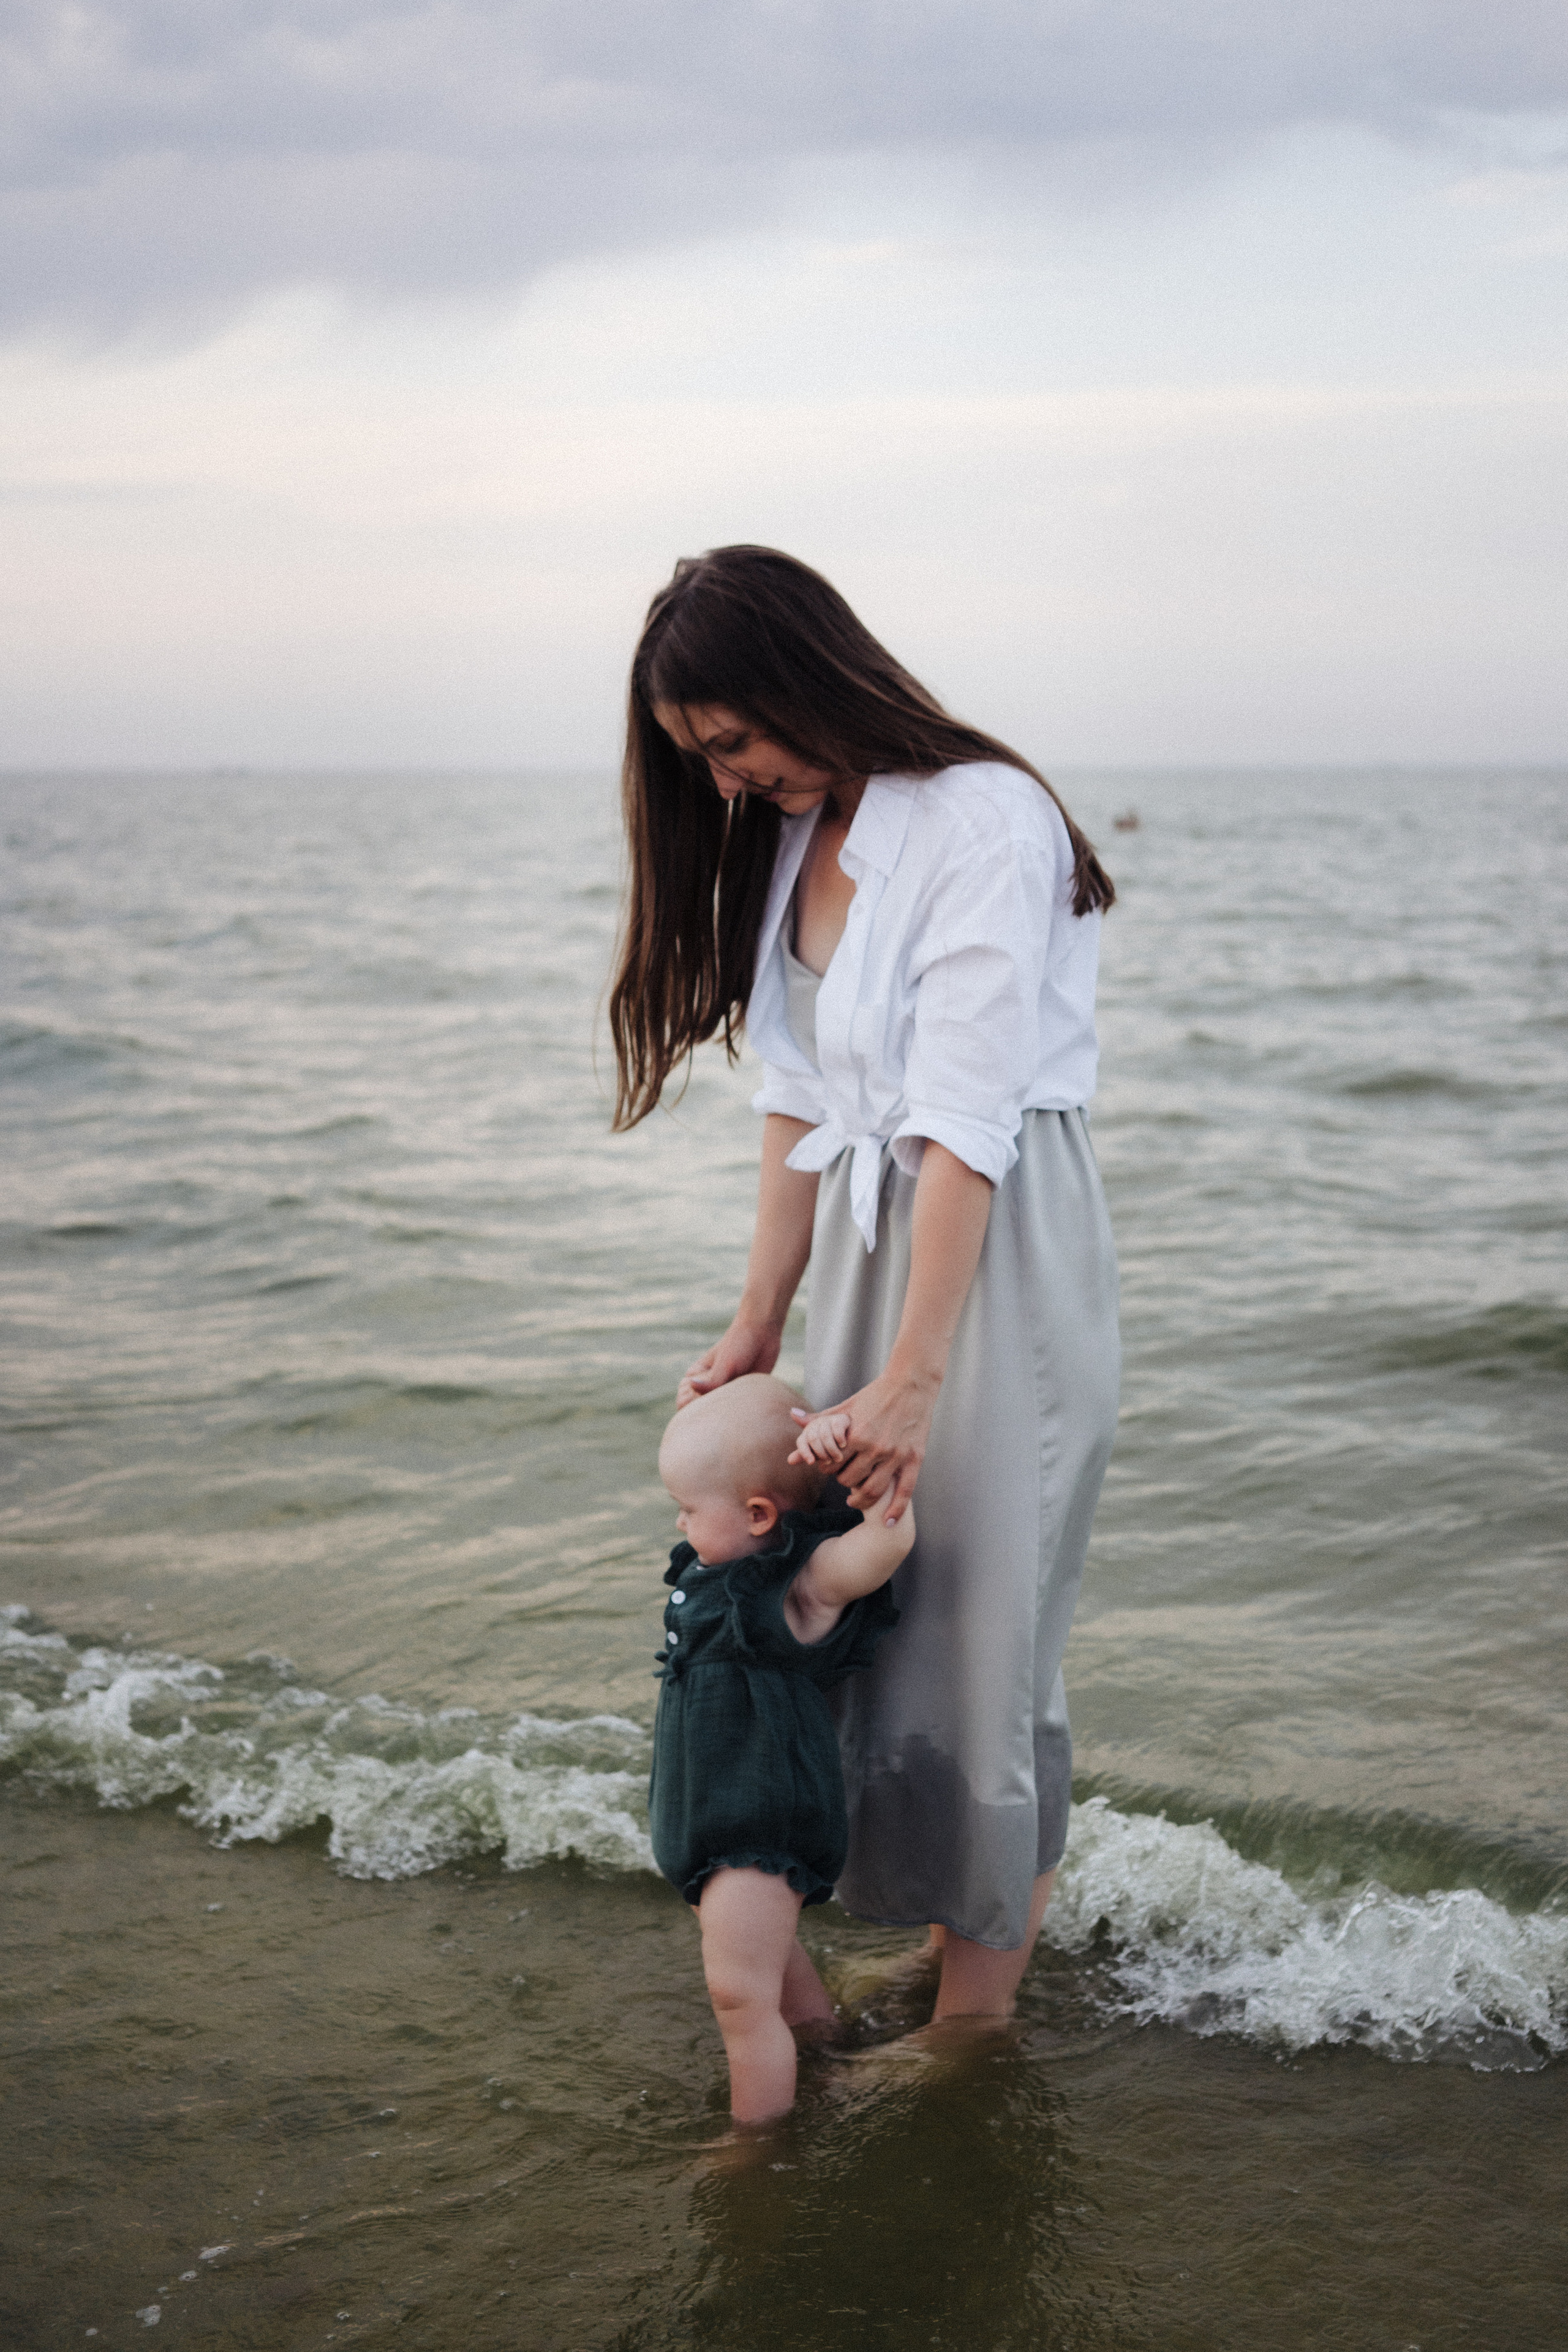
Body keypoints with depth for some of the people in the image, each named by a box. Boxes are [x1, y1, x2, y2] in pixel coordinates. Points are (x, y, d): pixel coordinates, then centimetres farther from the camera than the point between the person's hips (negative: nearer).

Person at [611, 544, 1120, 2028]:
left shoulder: (986, 821, -18)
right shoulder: (796, 833, 8)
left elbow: (967, 1125, -22)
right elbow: (799, 1101, 10)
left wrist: (912, 1374, -24)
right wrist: (759, 1330, 6)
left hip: (1003, 1252, -8)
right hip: (863, 1242, 8)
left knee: (977, 1623, -1)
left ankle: (974, 2026, 12)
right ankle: (930, 1937, 27)